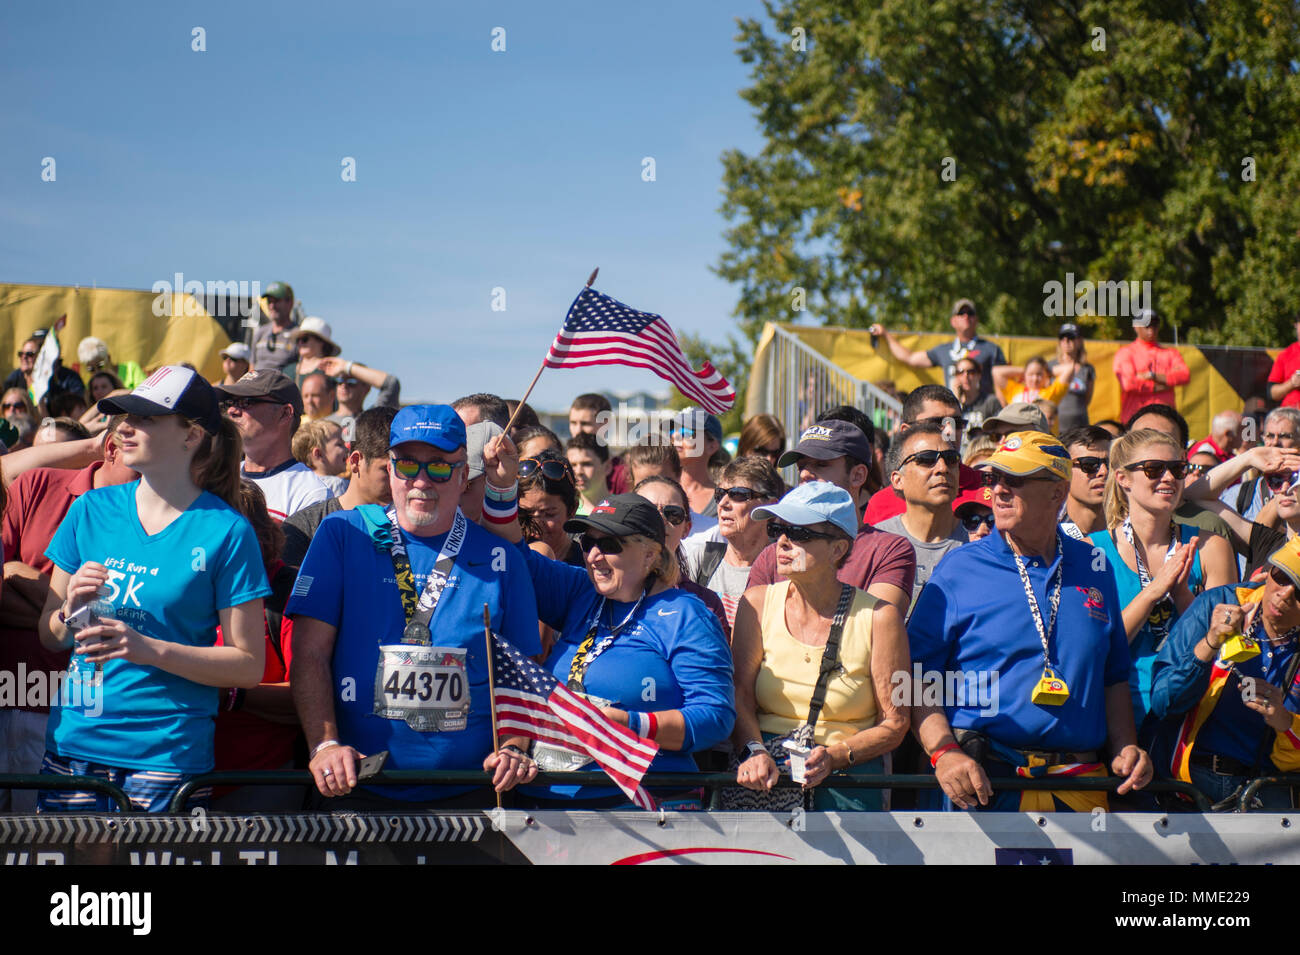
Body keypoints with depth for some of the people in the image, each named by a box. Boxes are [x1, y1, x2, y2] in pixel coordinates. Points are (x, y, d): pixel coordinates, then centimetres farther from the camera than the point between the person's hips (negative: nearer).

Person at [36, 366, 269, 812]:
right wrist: (71, 611, -7)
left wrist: (150, 650, -15)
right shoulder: (92, 510, 9)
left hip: (167, 751, -3)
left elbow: (248, 665, -5)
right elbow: (49, 636, 16)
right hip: (74, 741, 4)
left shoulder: (225, 532, -3)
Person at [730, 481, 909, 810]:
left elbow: (894, 723, 2)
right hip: (765, 775, 1)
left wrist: (834, 757, -15)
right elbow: (740, 697, 4)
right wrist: (755, 752, -16)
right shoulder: (758, 603, 8)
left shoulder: (878, 618, -1)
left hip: (846, 778, -1)